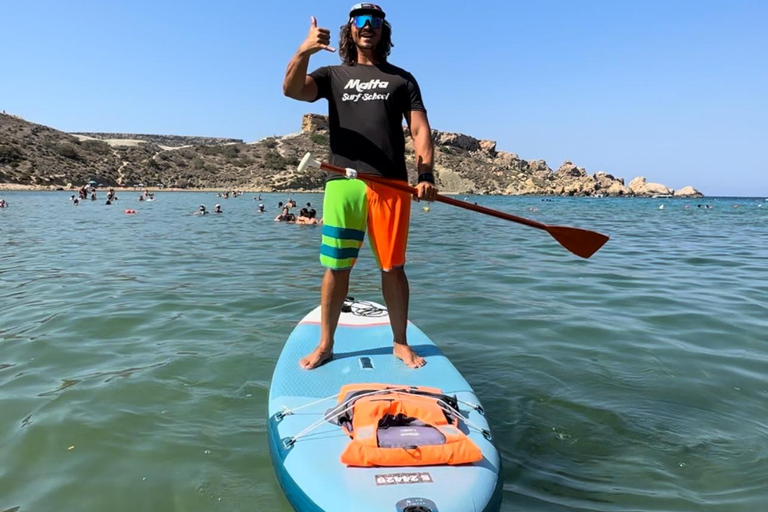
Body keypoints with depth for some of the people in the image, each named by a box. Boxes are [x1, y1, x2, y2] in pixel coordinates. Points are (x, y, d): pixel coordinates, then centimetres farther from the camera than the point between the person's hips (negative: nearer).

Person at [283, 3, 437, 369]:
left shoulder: (401, 79, 17)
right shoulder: (333, 76, 17)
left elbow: (420, 131, 8)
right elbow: (292, 89, -3)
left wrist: (426, 176, -8)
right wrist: (304, 51, -22)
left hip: (391, 186, 0)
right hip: (343, 184, 1)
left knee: (392, 268, 3)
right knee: (336, 267, 3)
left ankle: (400, 343, 15)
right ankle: (325, 344, 15)